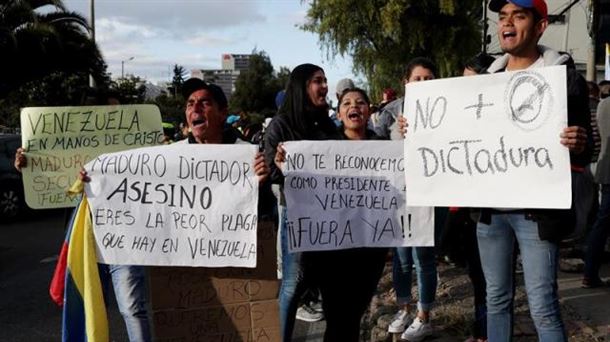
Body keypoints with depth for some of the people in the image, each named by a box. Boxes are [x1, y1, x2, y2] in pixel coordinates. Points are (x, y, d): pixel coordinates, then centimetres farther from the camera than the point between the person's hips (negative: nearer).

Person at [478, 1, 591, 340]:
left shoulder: (565, 77, -4)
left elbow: (584, 154, -5)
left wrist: (579, 147, -28)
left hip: (537, 210, -5)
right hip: (490, 208, 5)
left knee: (543, 307, -3)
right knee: (497, 298, 14)